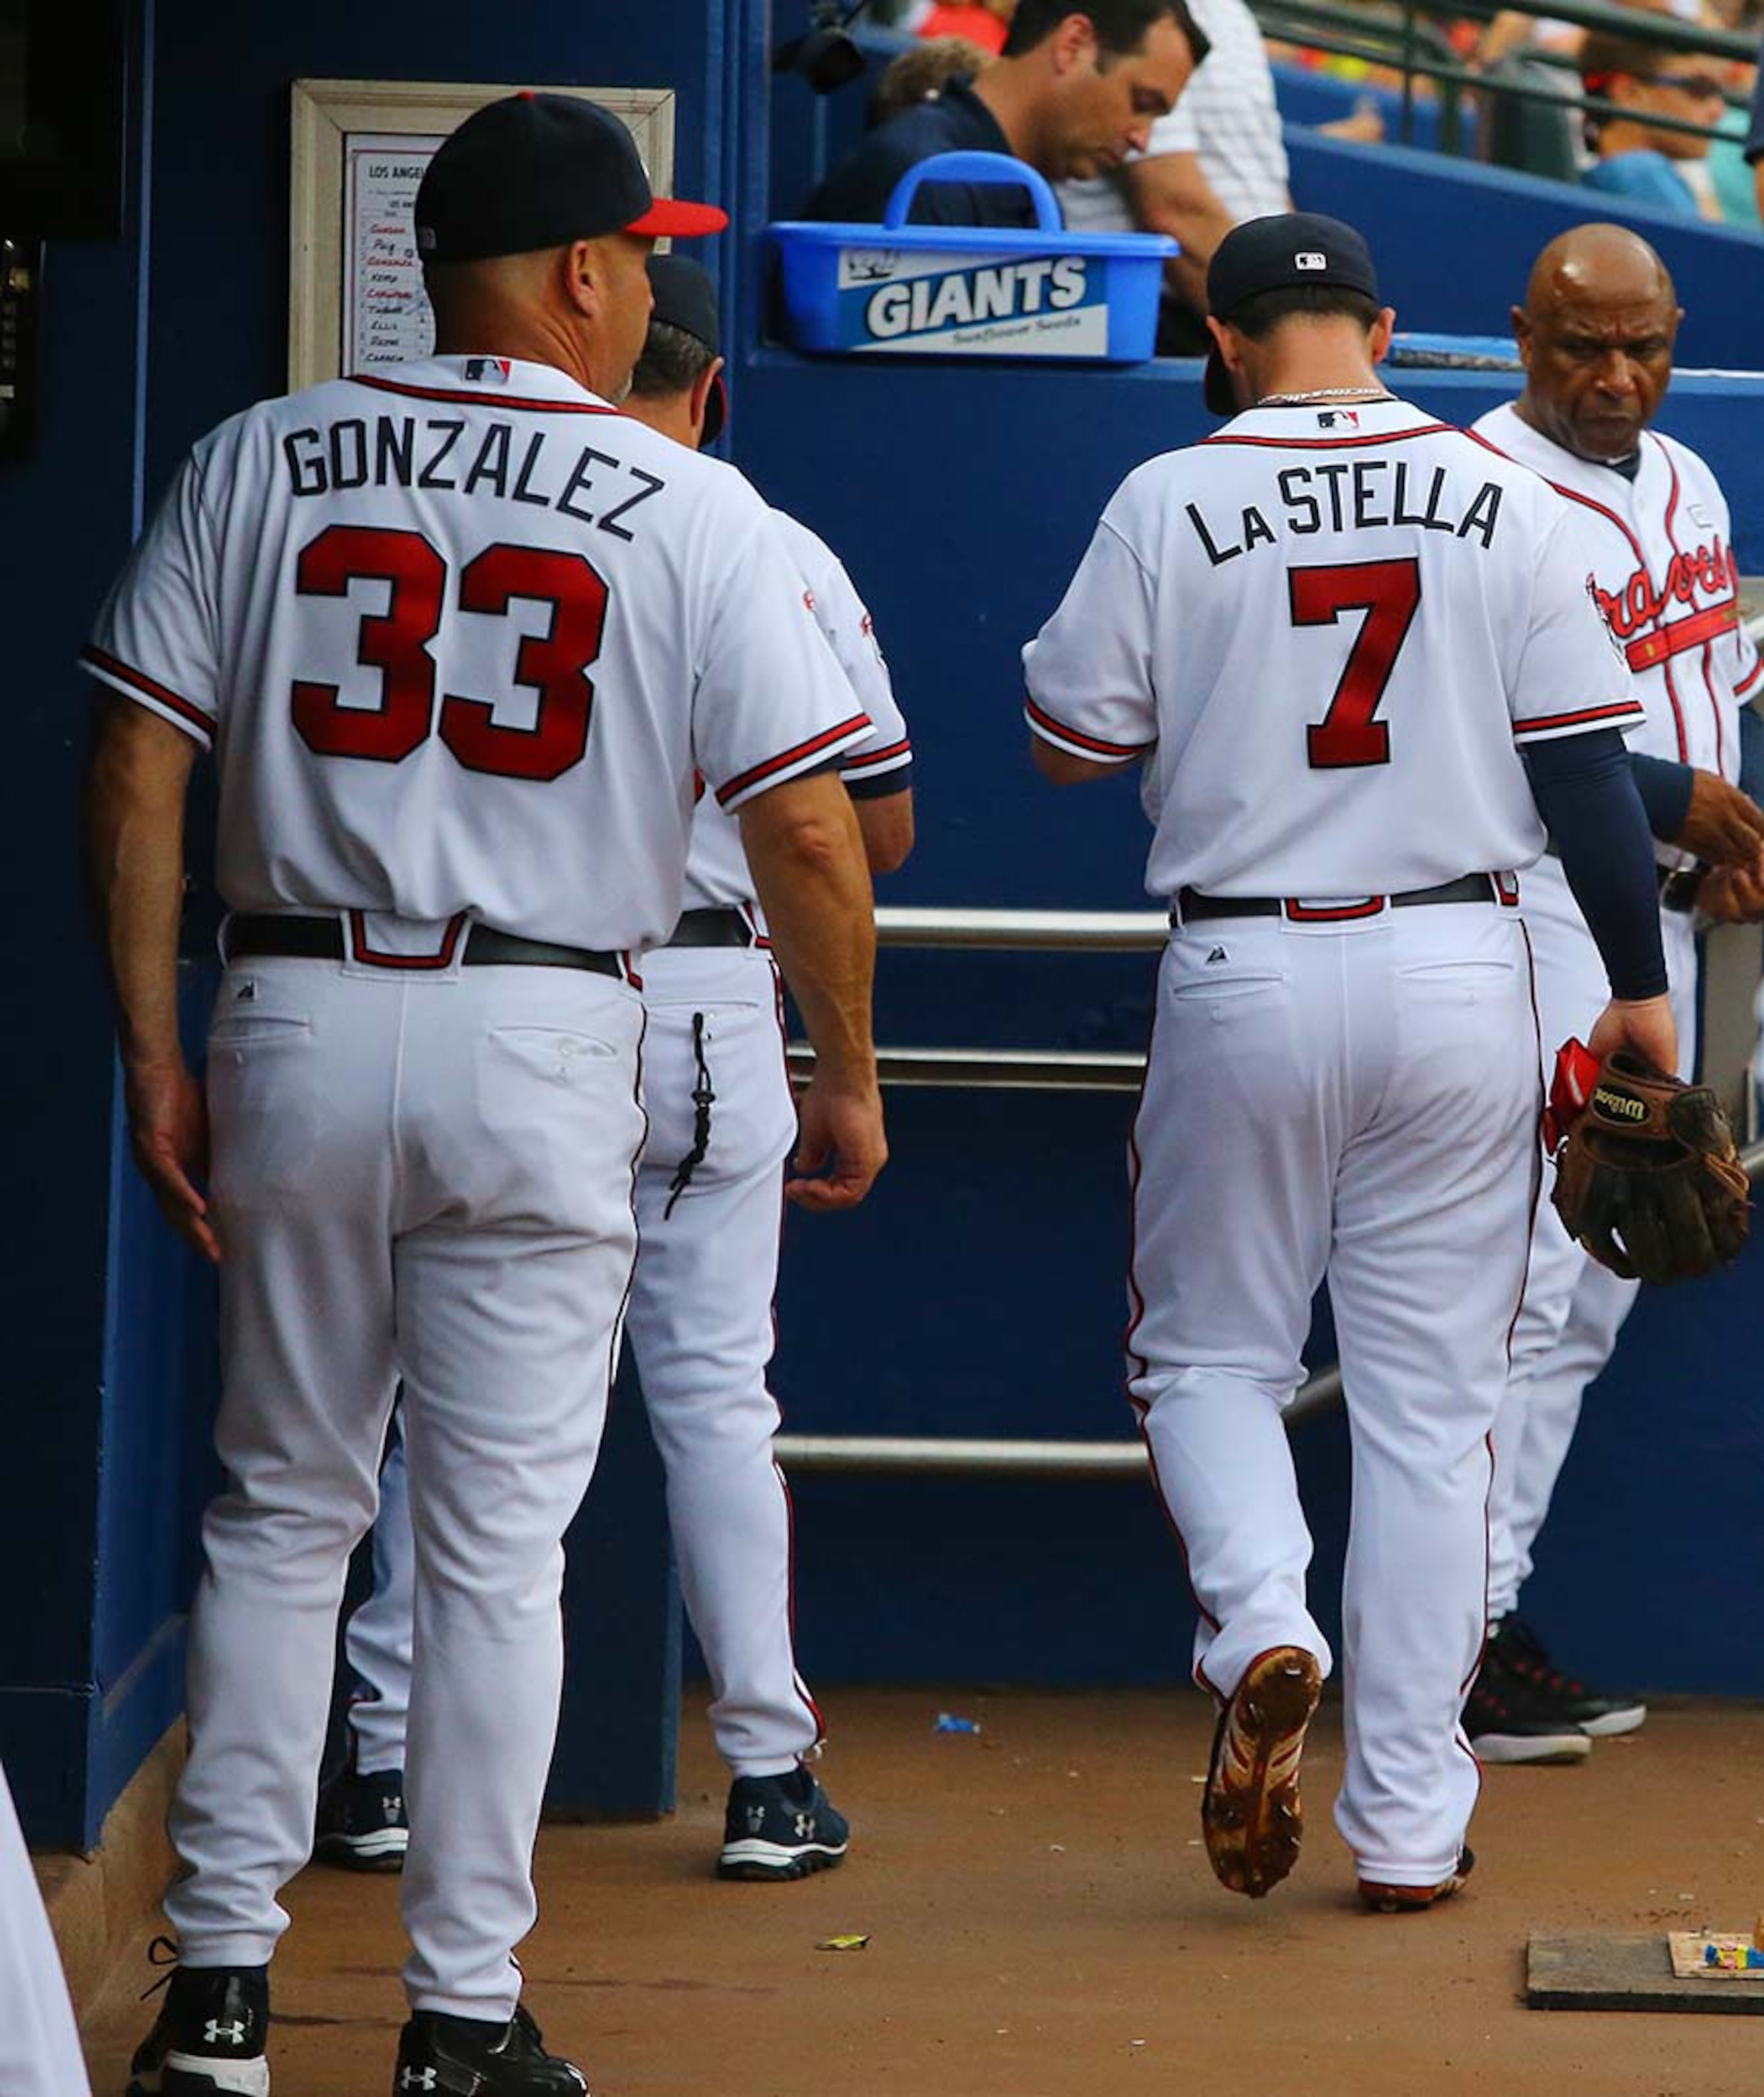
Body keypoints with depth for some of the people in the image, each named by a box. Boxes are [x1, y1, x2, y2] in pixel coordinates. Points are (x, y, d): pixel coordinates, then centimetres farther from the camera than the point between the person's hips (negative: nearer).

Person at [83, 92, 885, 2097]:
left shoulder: (261, 462, 4)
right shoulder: (693, 511, -3)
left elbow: (136, 773, 0)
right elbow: (807, 830, -6)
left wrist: (155, 1060, 5)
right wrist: (849, 1081, 6)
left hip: (296, 1028, 2)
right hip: (543, 1048, -2)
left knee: (282, 1509, 14)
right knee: (498, 1542, 5)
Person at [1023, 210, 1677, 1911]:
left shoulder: (1169, 506, -4)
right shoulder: (1502, 501, 1)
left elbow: (1068, 746, 1)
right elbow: (1583, 763, 0)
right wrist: (1639, 982, 6)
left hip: (1245, 983, -1)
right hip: (1457, 979, 1)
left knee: (1208, 1352, 14)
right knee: (1428, 1398, 7)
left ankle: (1262, 1631, -15)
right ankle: (1408, 1821, 7)